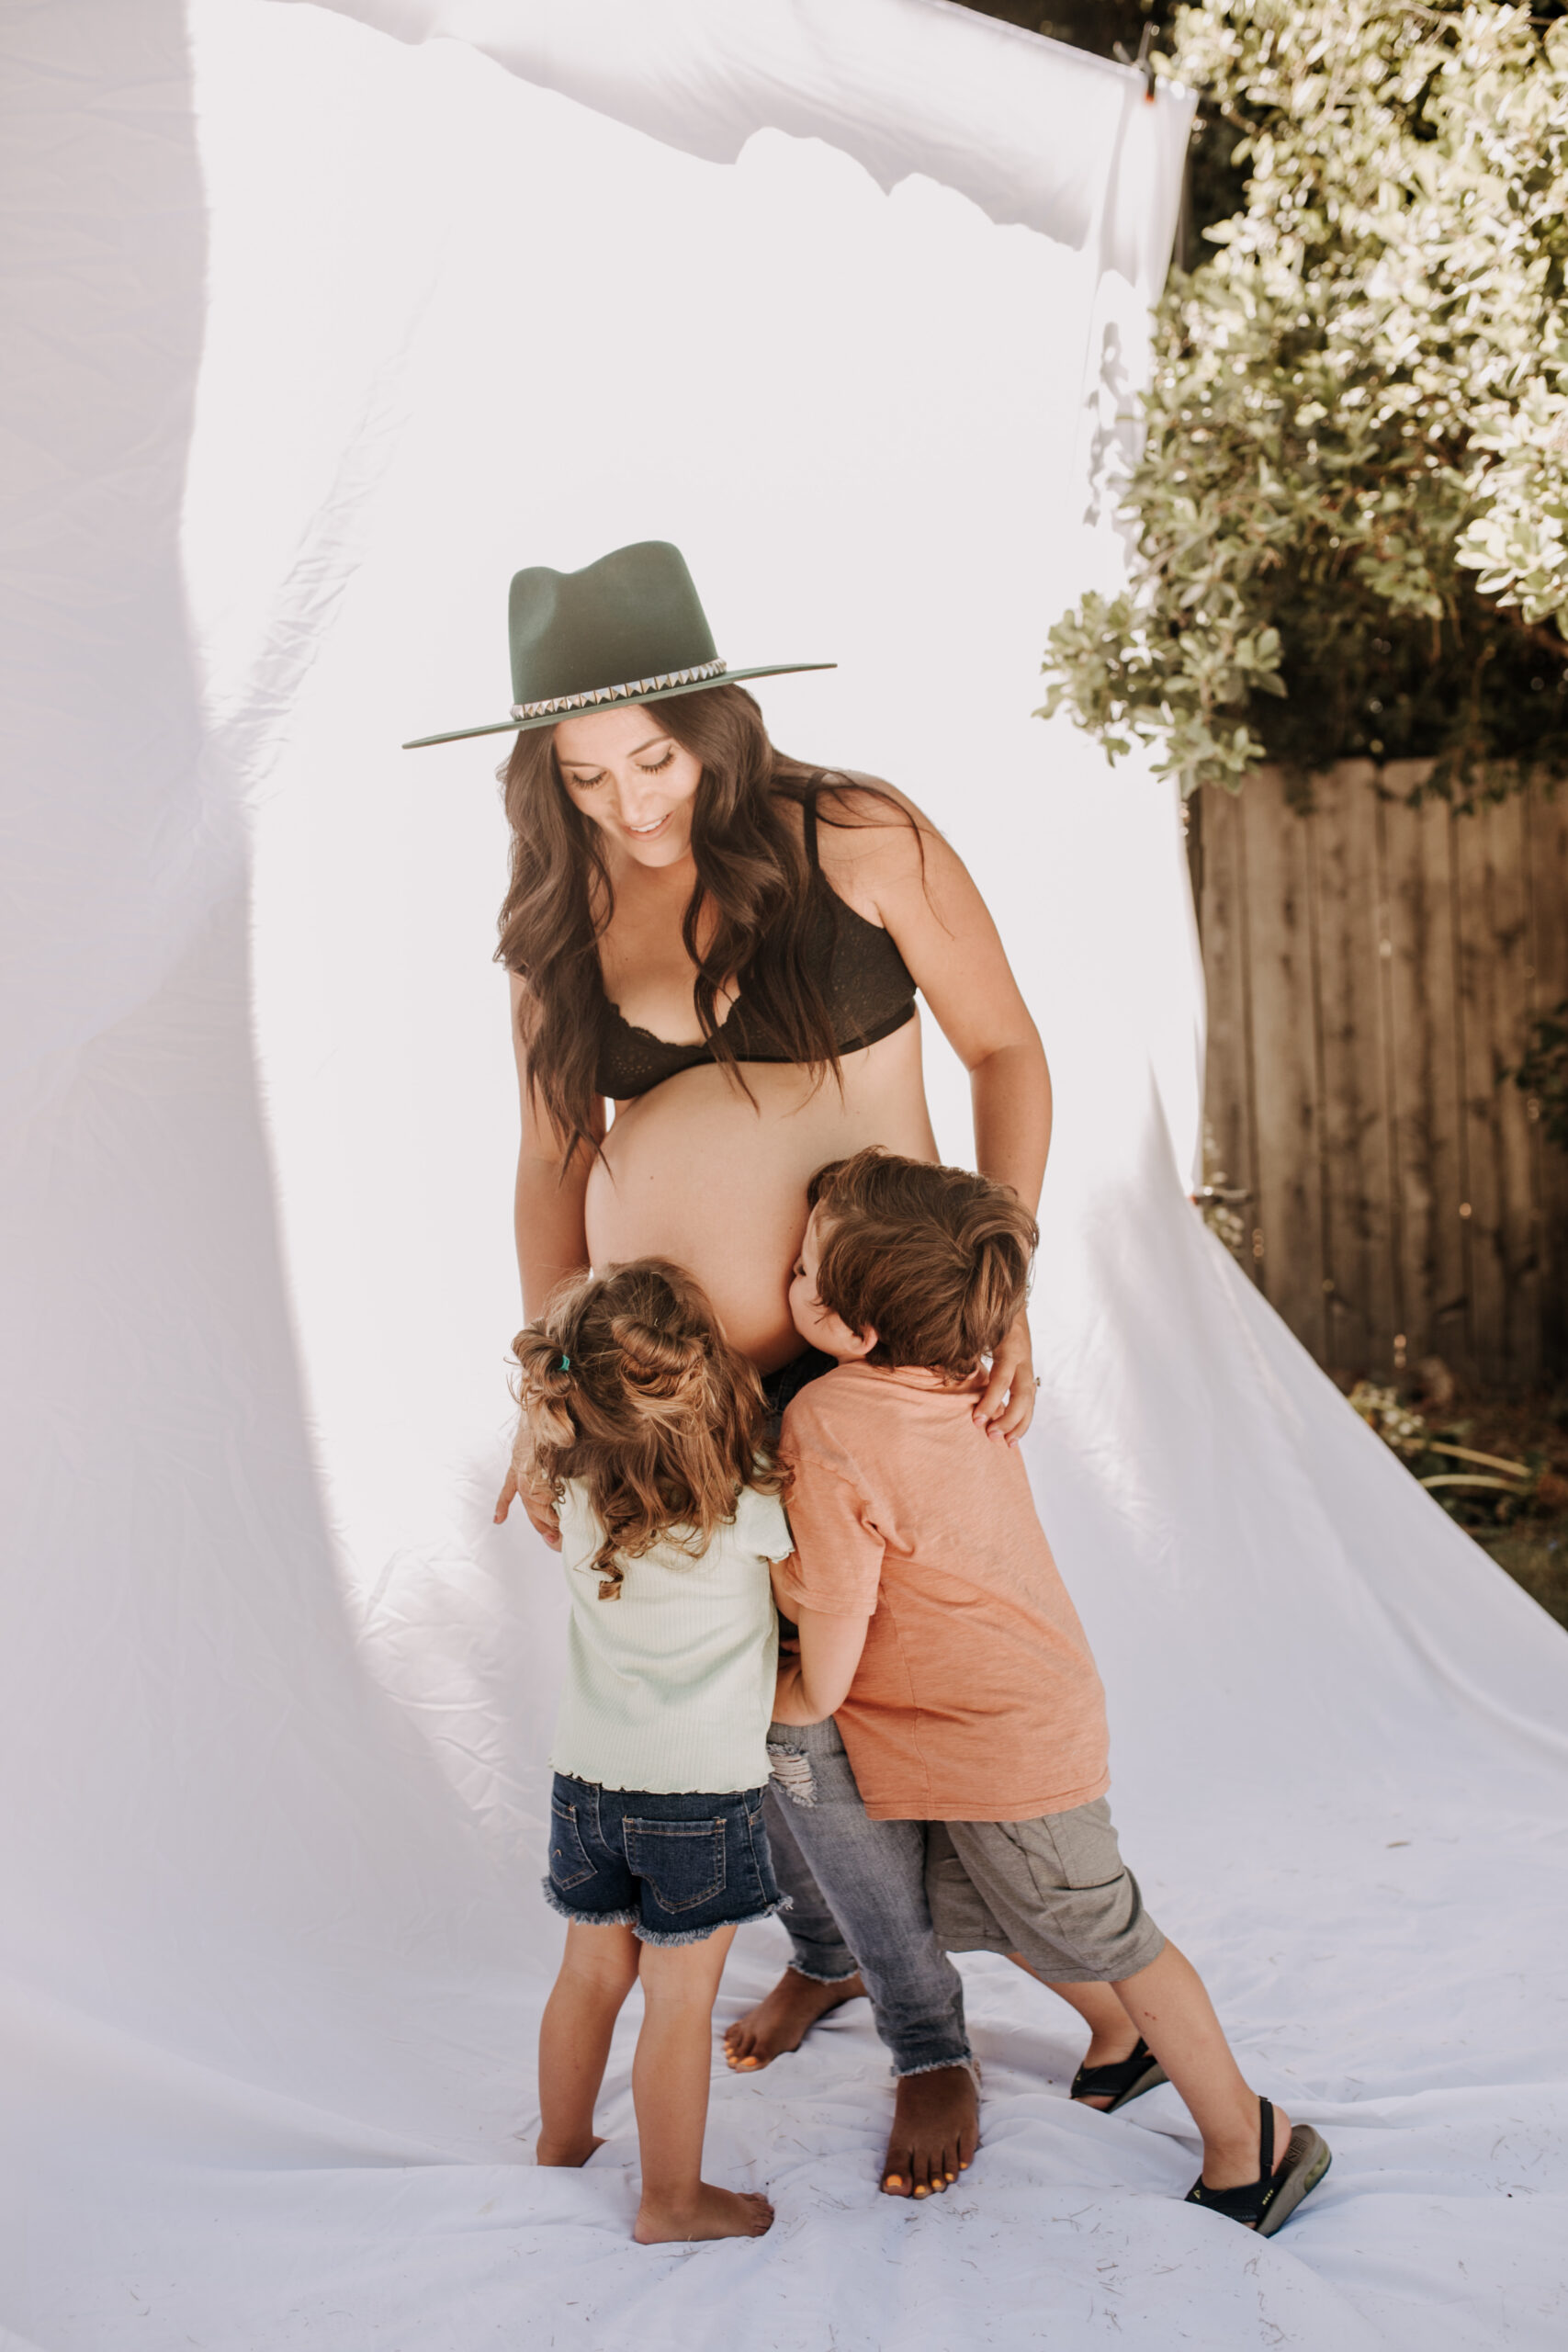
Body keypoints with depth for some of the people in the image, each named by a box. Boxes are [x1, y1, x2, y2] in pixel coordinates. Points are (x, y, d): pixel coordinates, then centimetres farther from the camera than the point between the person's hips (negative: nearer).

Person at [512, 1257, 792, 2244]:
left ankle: (562, 2149, 40)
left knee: (592, 1974, 22)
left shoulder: (578, 1494, -9)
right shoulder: (749, 1511, -21)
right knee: (680, 2002, 9)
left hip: (588, 1777, 5)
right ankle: (673, 2199, 23)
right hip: (701, 1792, -4)